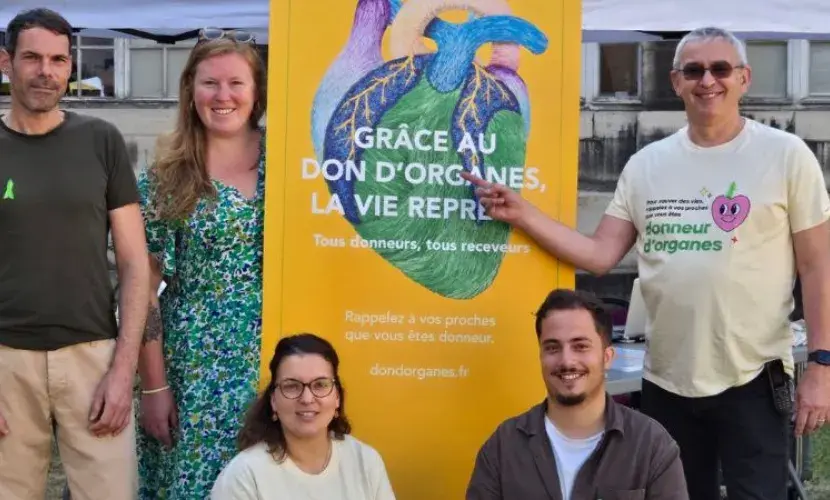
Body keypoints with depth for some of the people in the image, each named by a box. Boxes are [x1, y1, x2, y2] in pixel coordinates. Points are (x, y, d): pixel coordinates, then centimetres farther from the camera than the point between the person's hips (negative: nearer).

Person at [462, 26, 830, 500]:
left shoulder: (785, 154, -4)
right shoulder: (647, 163, 5)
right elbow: (600, 255, 3)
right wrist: (521, 213, -7)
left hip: (752, 379, -3)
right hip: (665, 379, 4)